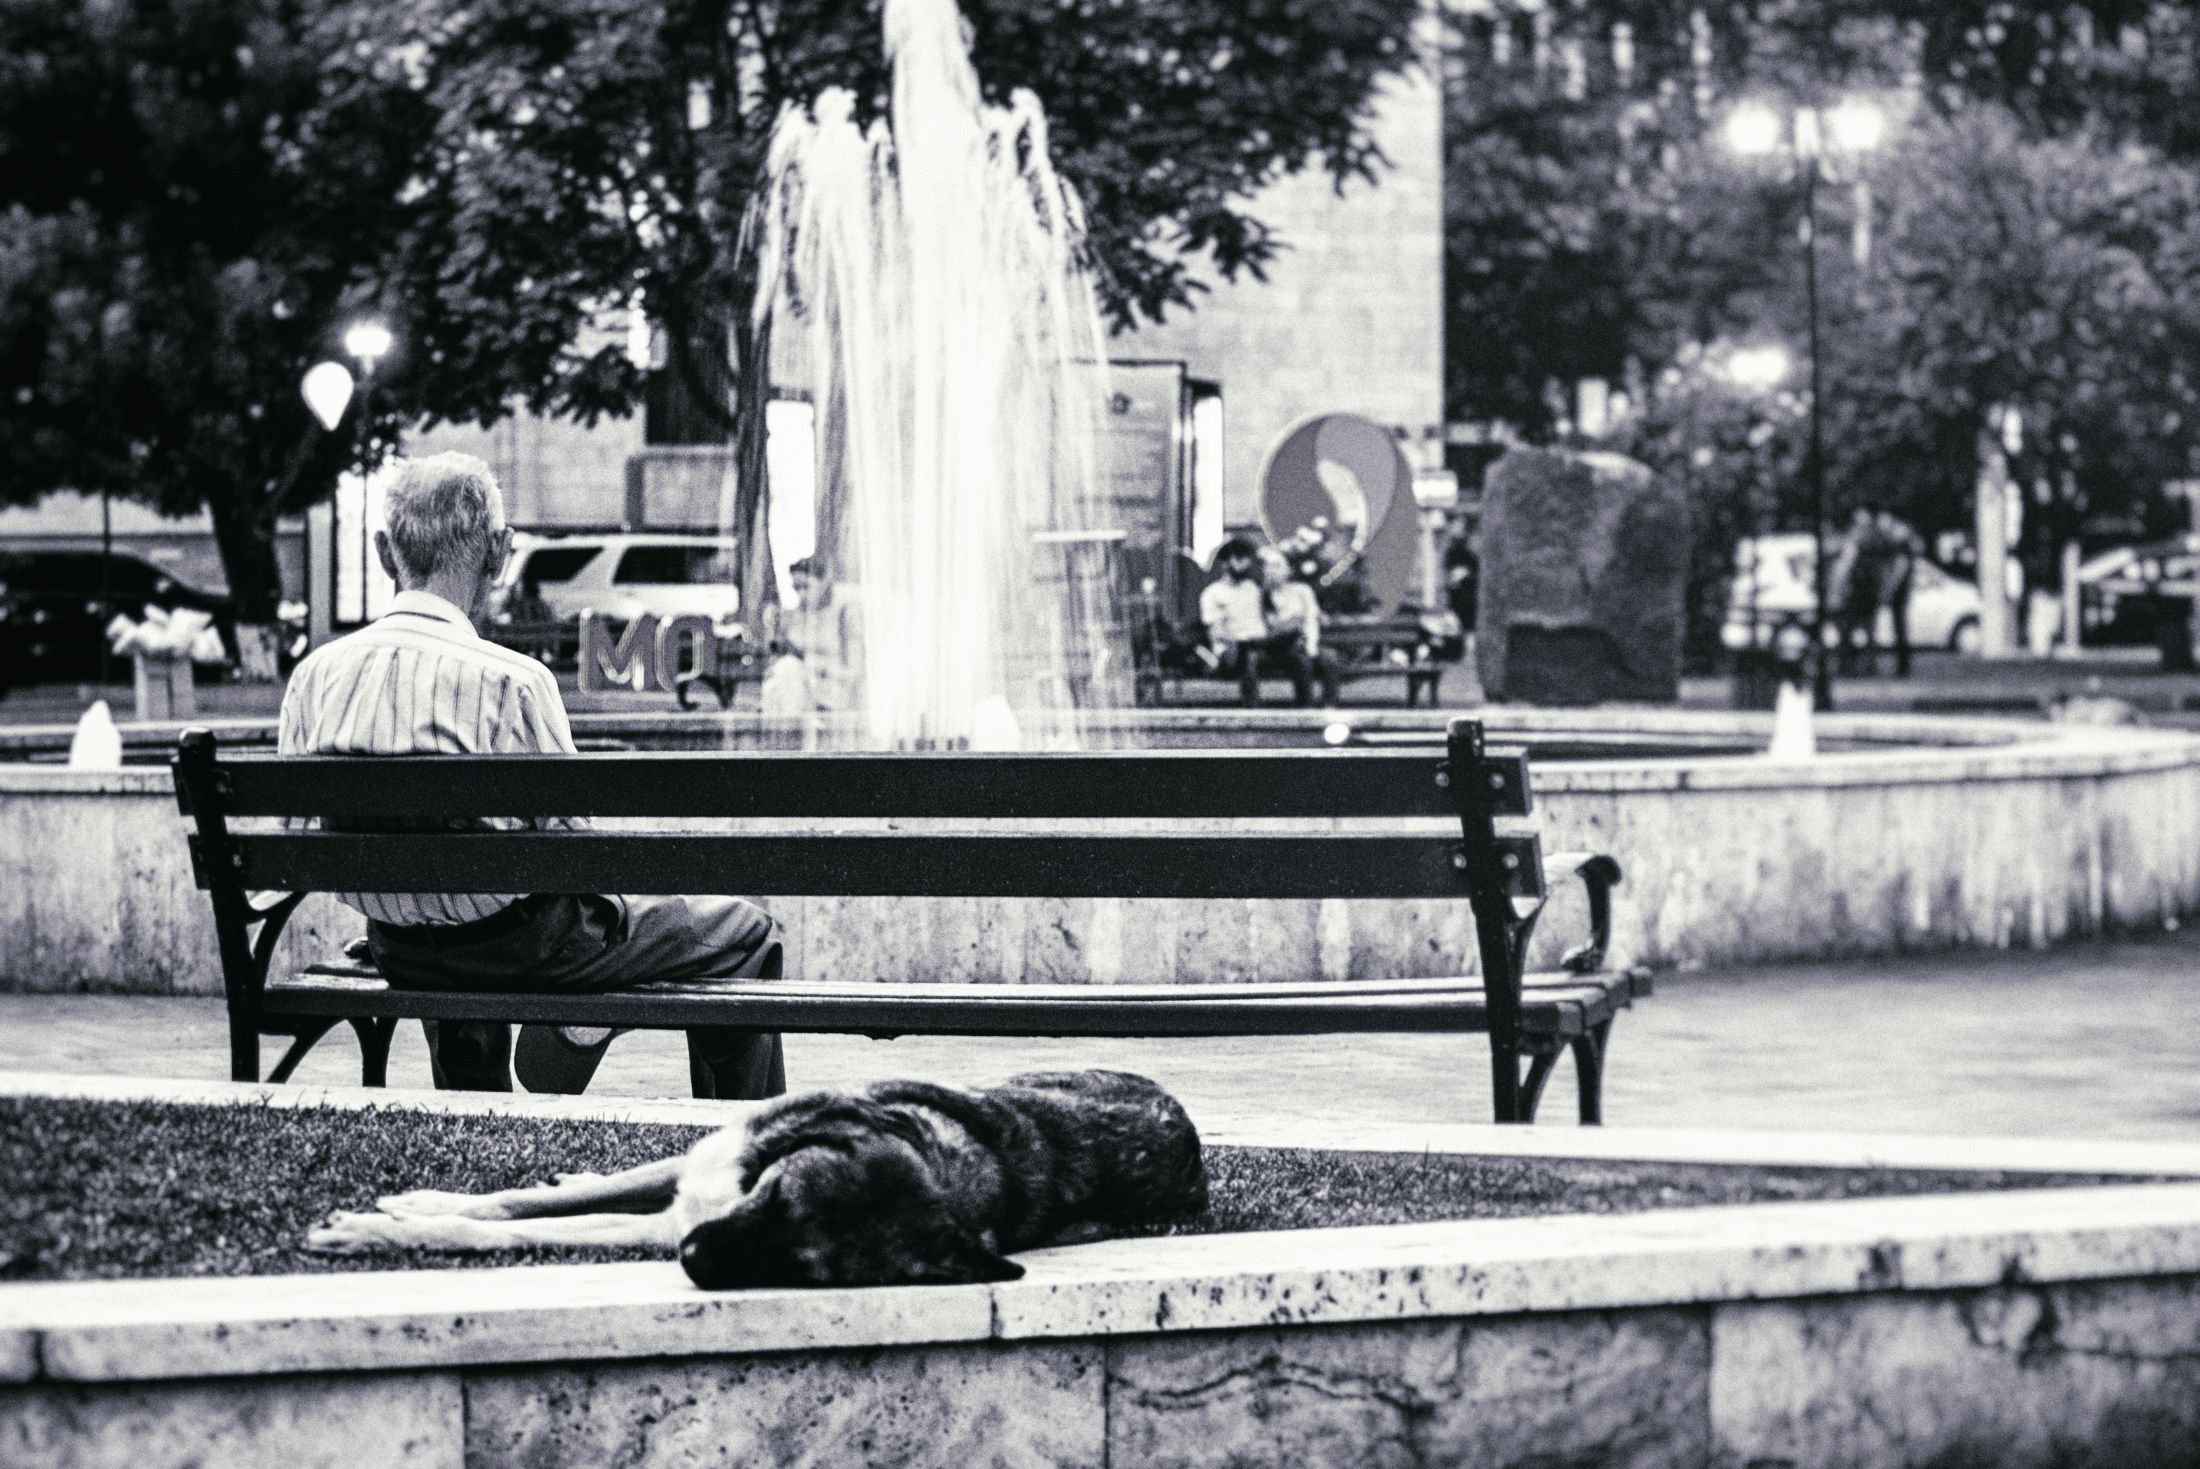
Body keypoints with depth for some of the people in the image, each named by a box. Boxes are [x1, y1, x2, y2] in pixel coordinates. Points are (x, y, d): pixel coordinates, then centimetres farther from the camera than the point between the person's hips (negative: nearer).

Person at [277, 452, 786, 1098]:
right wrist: (608, 902, 7)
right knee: (745, 936, 13)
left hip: (397, 954, 6)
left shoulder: (313, 674, -7)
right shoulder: (512, 680, -22)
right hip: (518, 941, -6)